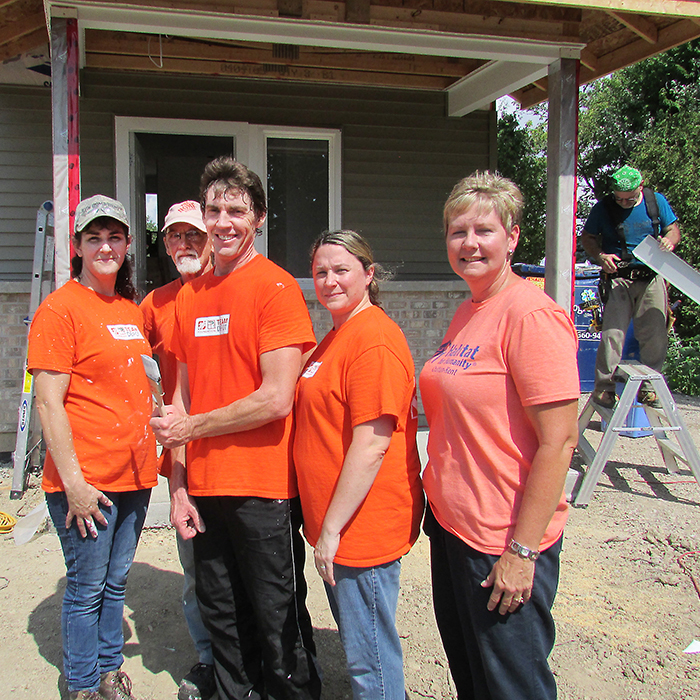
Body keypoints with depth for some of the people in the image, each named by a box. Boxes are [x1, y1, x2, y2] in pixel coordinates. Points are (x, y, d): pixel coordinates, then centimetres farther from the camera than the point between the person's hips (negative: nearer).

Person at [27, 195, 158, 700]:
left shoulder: (131, 310, 12)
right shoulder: (60, 308, -9)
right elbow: (49, 403, -14)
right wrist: (74, 481, -16)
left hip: (134, 475, 6)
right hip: (86, 480, -6)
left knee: (115, 583, 18)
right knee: (87, 587, 8)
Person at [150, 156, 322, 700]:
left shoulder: (276, 288, -10)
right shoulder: (190, 295, 10)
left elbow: (275, 398, -17)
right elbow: (184, 395, 11)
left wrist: (192, 427, -7)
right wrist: (178, 485, 5)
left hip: (264, 489, -6)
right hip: (204, 487, 6)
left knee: (277, 621, 8)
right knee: (221, 616, 19)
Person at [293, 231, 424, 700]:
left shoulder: (374, 340, -20)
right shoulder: (338, 336, 12)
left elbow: (371, 446, -24)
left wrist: (331, 528, -19)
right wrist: (325, 524, 16)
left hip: (362, 528, -10)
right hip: (336, 522, 10)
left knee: (371, 660, 6)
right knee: (358, 643, 25)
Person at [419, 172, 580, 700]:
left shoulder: (531, 314, -18)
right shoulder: (466, 315, 9)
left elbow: (559, 440, -21)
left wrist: (523, 550, -20)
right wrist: (440, 497, 15)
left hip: (505, 541, -8)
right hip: (451, 523, 8)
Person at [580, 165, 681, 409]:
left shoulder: (657, 202, 8)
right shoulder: (603, 207, 1)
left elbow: (674, 229, 14)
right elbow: (587, 237, 5)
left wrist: (670, 240, -10)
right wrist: (600, 256, -14)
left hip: (652, 279, 3)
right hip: (618, 278, -2)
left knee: (655, 335, 2)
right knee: (613, 332, -10)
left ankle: (649, 387, 15)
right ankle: (604, 387, -1)